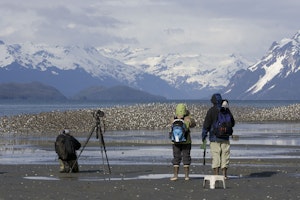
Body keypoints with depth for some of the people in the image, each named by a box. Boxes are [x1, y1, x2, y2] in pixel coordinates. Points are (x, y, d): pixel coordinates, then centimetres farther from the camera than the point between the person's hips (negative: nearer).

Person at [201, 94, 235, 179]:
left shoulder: (211, 110, -8)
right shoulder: (227, 110, 3)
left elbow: (206, 125, -8)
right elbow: (232, 123, 14)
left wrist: (204, 136, 1)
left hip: (214, 137, -3)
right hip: (225, 138, 3)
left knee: (215, 156, -1)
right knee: (225, 156, 8)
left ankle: (216, 175, -4)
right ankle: (224, 174, 8)